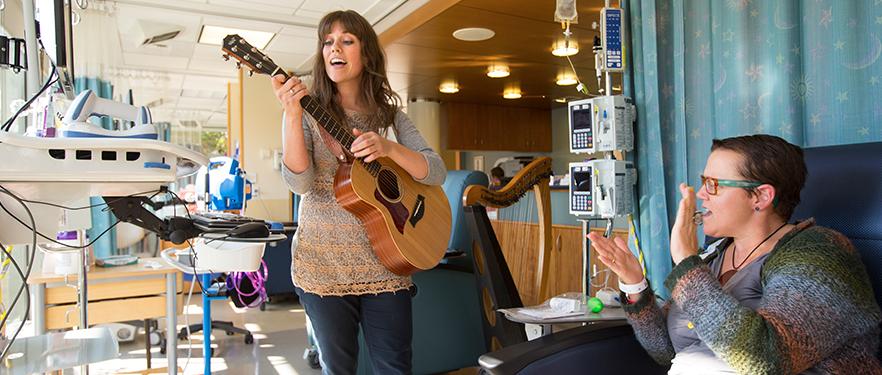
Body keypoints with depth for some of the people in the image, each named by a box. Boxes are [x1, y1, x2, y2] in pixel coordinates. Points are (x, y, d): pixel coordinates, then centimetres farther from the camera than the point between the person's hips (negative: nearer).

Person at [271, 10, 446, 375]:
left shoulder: (390, 116, 7)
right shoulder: (309, 113, 1)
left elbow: (437, 173, -2)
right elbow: (300, 183, -14)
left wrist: (388, 148, -19)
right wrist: (292, 115, -26)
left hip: (385, 264, 2)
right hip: (325, 265, -1)